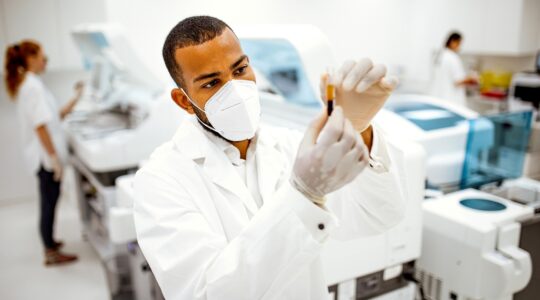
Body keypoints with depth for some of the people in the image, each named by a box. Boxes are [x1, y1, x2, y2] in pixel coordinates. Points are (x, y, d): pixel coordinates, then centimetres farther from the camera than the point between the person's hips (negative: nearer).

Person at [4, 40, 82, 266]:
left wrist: (75, 100, 12)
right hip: (45, 155, -10)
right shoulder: (33, 86, -17)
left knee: (48, 200, 20)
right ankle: (51, 253, 10)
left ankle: (49, 241, 35)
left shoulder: (27, 84, 14)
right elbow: (40, 126, -23)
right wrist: (54, 157, -21)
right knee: (49, 201, -1)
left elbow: (53, 117, 14)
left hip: (43, 154, 10)